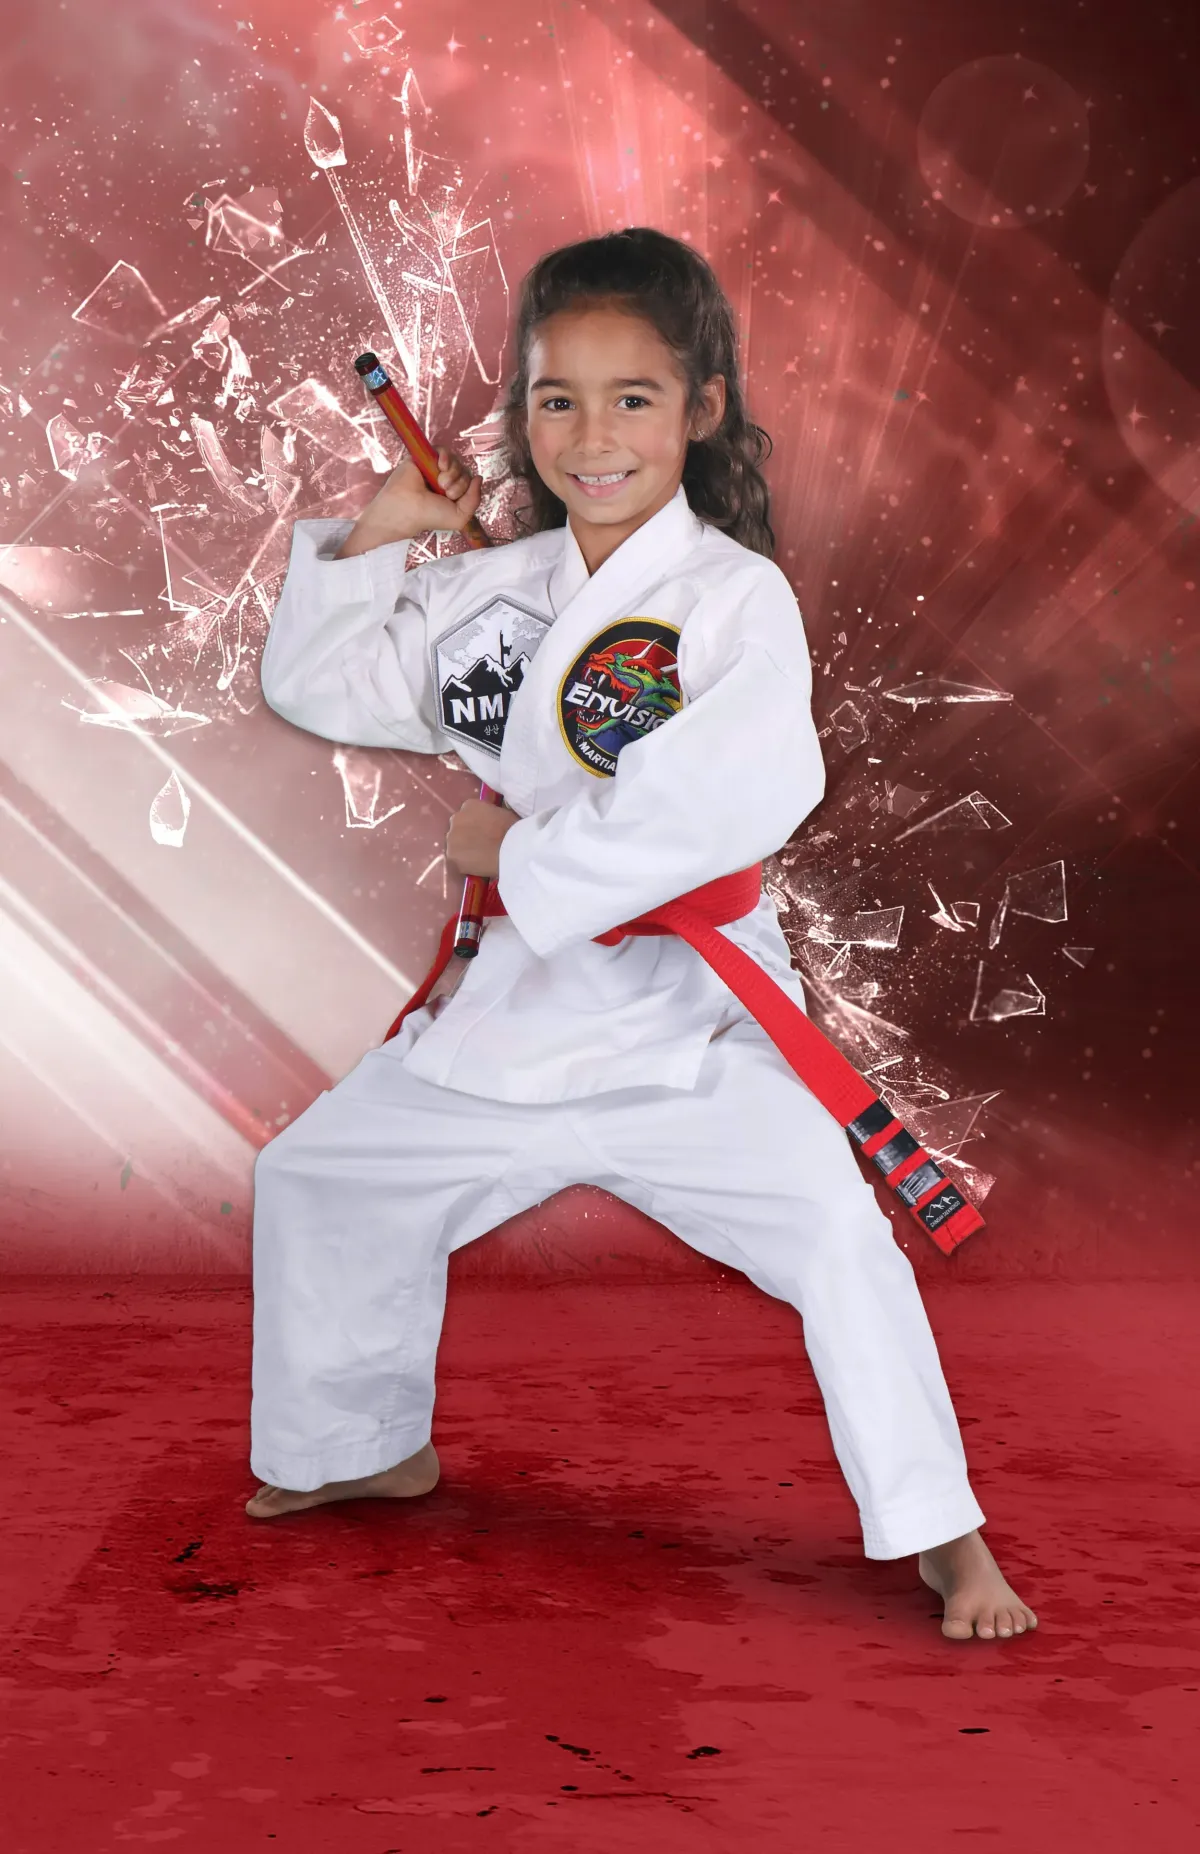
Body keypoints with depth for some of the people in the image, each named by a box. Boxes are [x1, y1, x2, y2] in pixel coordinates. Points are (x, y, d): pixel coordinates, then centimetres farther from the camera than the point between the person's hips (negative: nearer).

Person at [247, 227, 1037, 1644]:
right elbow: (314, 686, 14)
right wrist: (367, 537, 1)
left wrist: (525, 851, -22)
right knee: (318, 1175, 16)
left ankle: (943, 1535, 2)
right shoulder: (485, 593, 5)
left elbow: (734, 798, -29)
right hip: (513, 1006, 6)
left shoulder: (736, 597, -13)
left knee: (833, 1233, -19)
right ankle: (368, 1446, 39)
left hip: (683, 1016, -6)